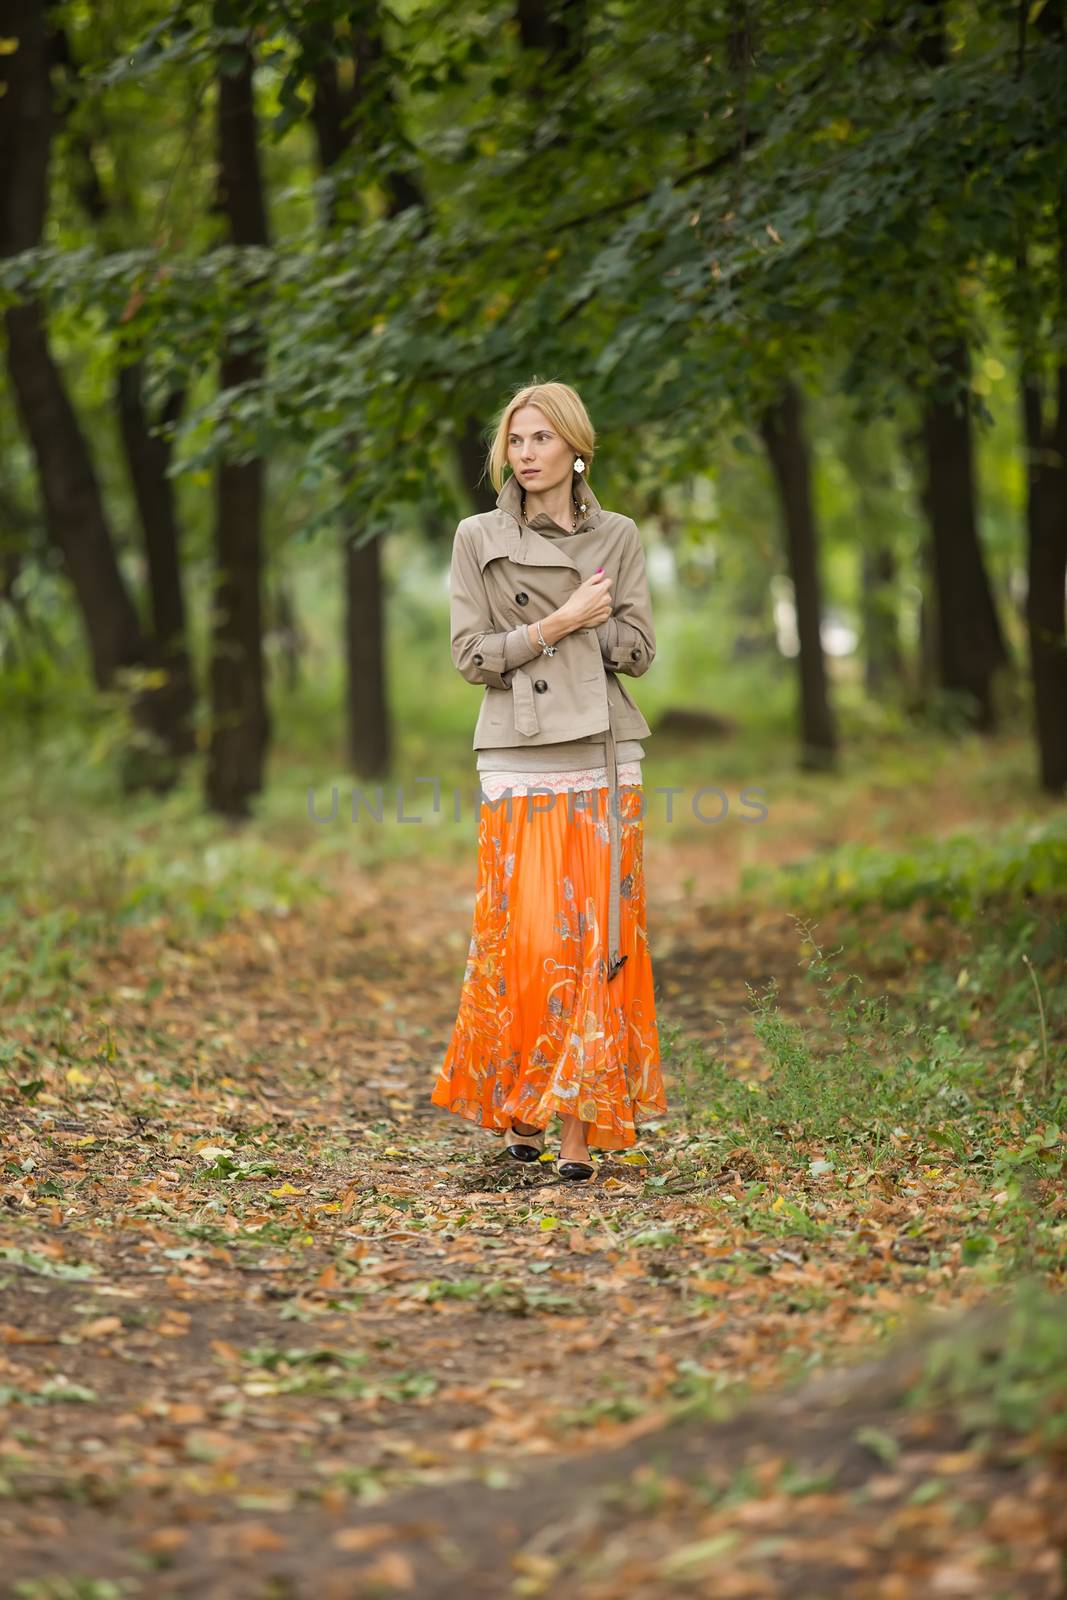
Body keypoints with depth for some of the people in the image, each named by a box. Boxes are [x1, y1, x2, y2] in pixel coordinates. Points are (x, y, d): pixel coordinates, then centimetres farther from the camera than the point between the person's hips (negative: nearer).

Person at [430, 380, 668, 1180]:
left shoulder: (619, 536, 8)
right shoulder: (479, 538, 4)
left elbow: (638, 648, 2)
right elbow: (471, 657, -1)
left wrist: (570, 625, -7)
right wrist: (559, 623, -11)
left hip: (606, 759, 2)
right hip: (520, 761, -2)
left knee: (599, 941, -2)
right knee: (527, 940, -7)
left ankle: (582, 1128, 3)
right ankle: (520, 1110, 11)